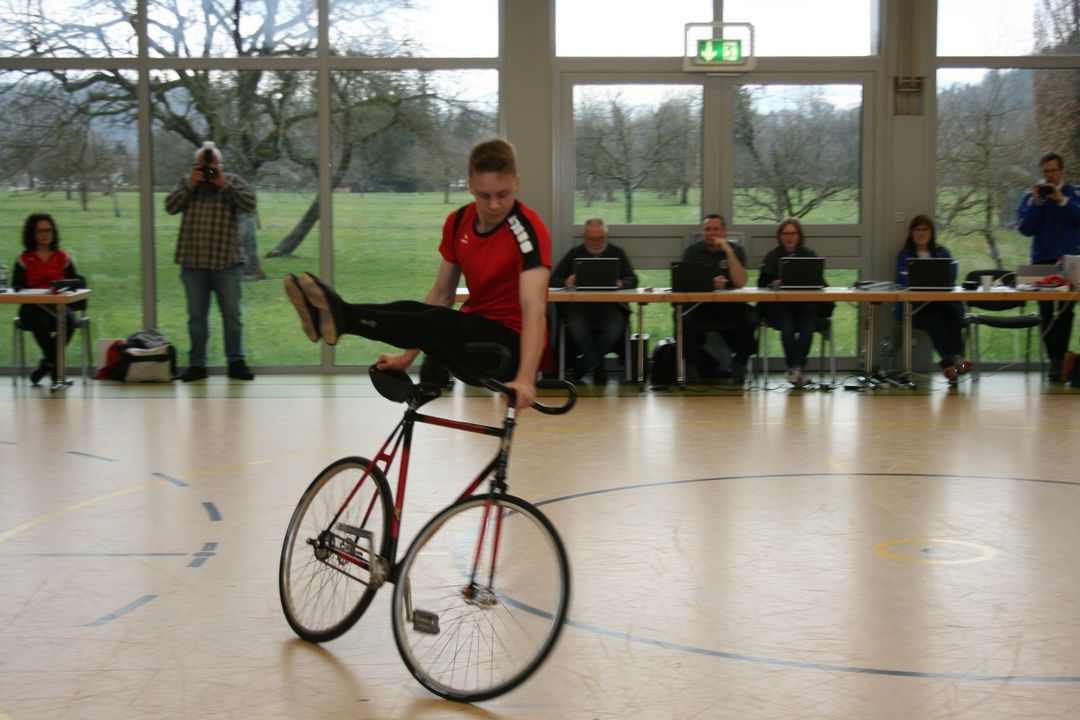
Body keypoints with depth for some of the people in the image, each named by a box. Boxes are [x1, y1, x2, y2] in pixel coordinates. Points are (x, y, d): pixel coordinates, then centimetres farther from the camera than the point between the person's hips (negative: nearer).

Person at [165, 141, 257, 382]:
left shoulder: (233, 181, 5)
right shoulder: (187, 183, 11)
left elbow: (250, 203, -11)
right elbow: (170, 207, -2)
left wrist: (224, 185, -15)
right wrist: (190, 184, -11)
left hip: (226, 262, -2)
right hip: (193, 262, 2)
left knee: (232, 314, 3)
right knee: (196, 316, 6)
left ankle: (236, 362, 12)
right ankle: (197, 364, 12)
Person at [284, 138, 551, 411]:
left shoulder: (529, 229, -17)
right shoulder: (458, 222, 3)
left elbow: (533, 308, -29)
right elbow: (440, 294, 10)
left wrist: (525, 379, -41)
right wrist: (407, 356, 5)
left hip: (510, 347, -6)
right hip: (473, 336, 6)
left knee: (439, 323, -33)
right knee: (411, 310, -21)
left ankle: (343, 315, -40)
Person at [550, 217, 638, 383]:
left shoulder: (617, 253, 17)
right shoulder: (574, 254, 16)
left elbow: (633, 280, 6)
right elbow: (553, 280, 8)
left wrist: (621, 283, -19)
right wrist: (566, 282, -16)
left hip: (609, 305, 0)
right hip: (578, 305, 0)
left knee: (614, 330, -31)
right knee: (576, 329, -33)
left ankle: (587, 363, -6)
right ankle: (598, 366, -11)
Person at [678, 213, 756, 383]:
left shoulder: (735, 250, 5)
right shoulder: (692, 251, 6)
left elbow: (740, 283, -10)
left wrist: (729, 252, -15)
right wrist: (710, 284, -24)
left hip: (729, 305, 0)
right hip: (699, 304, 0)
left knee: (749, 319, -29)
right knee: (684, 319, -32)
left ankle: (739, 363, -7)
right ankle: (692, 364, -11)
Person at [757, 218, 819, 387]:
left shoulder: (809, 255, 15)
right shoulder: (772, 256, 13)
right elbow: (762, 283, 6)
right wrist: (775, 283, -16)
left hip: (805, 304, 1)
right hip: (779, 305, -1)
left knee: (808, 327, -31)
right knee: (787, 326, -32)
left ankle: (796, 367, -22)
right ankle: (795, 367, -20)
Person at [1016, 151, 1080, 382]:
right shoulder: (1032, 197, 10)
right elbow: (1025, 229, 0)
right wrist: (1035, 204, -10)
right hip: (1042, 261, 1)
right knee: (1046, 313, -1)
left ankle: (1059, 359, -7)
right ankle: (1054, 359, 4)